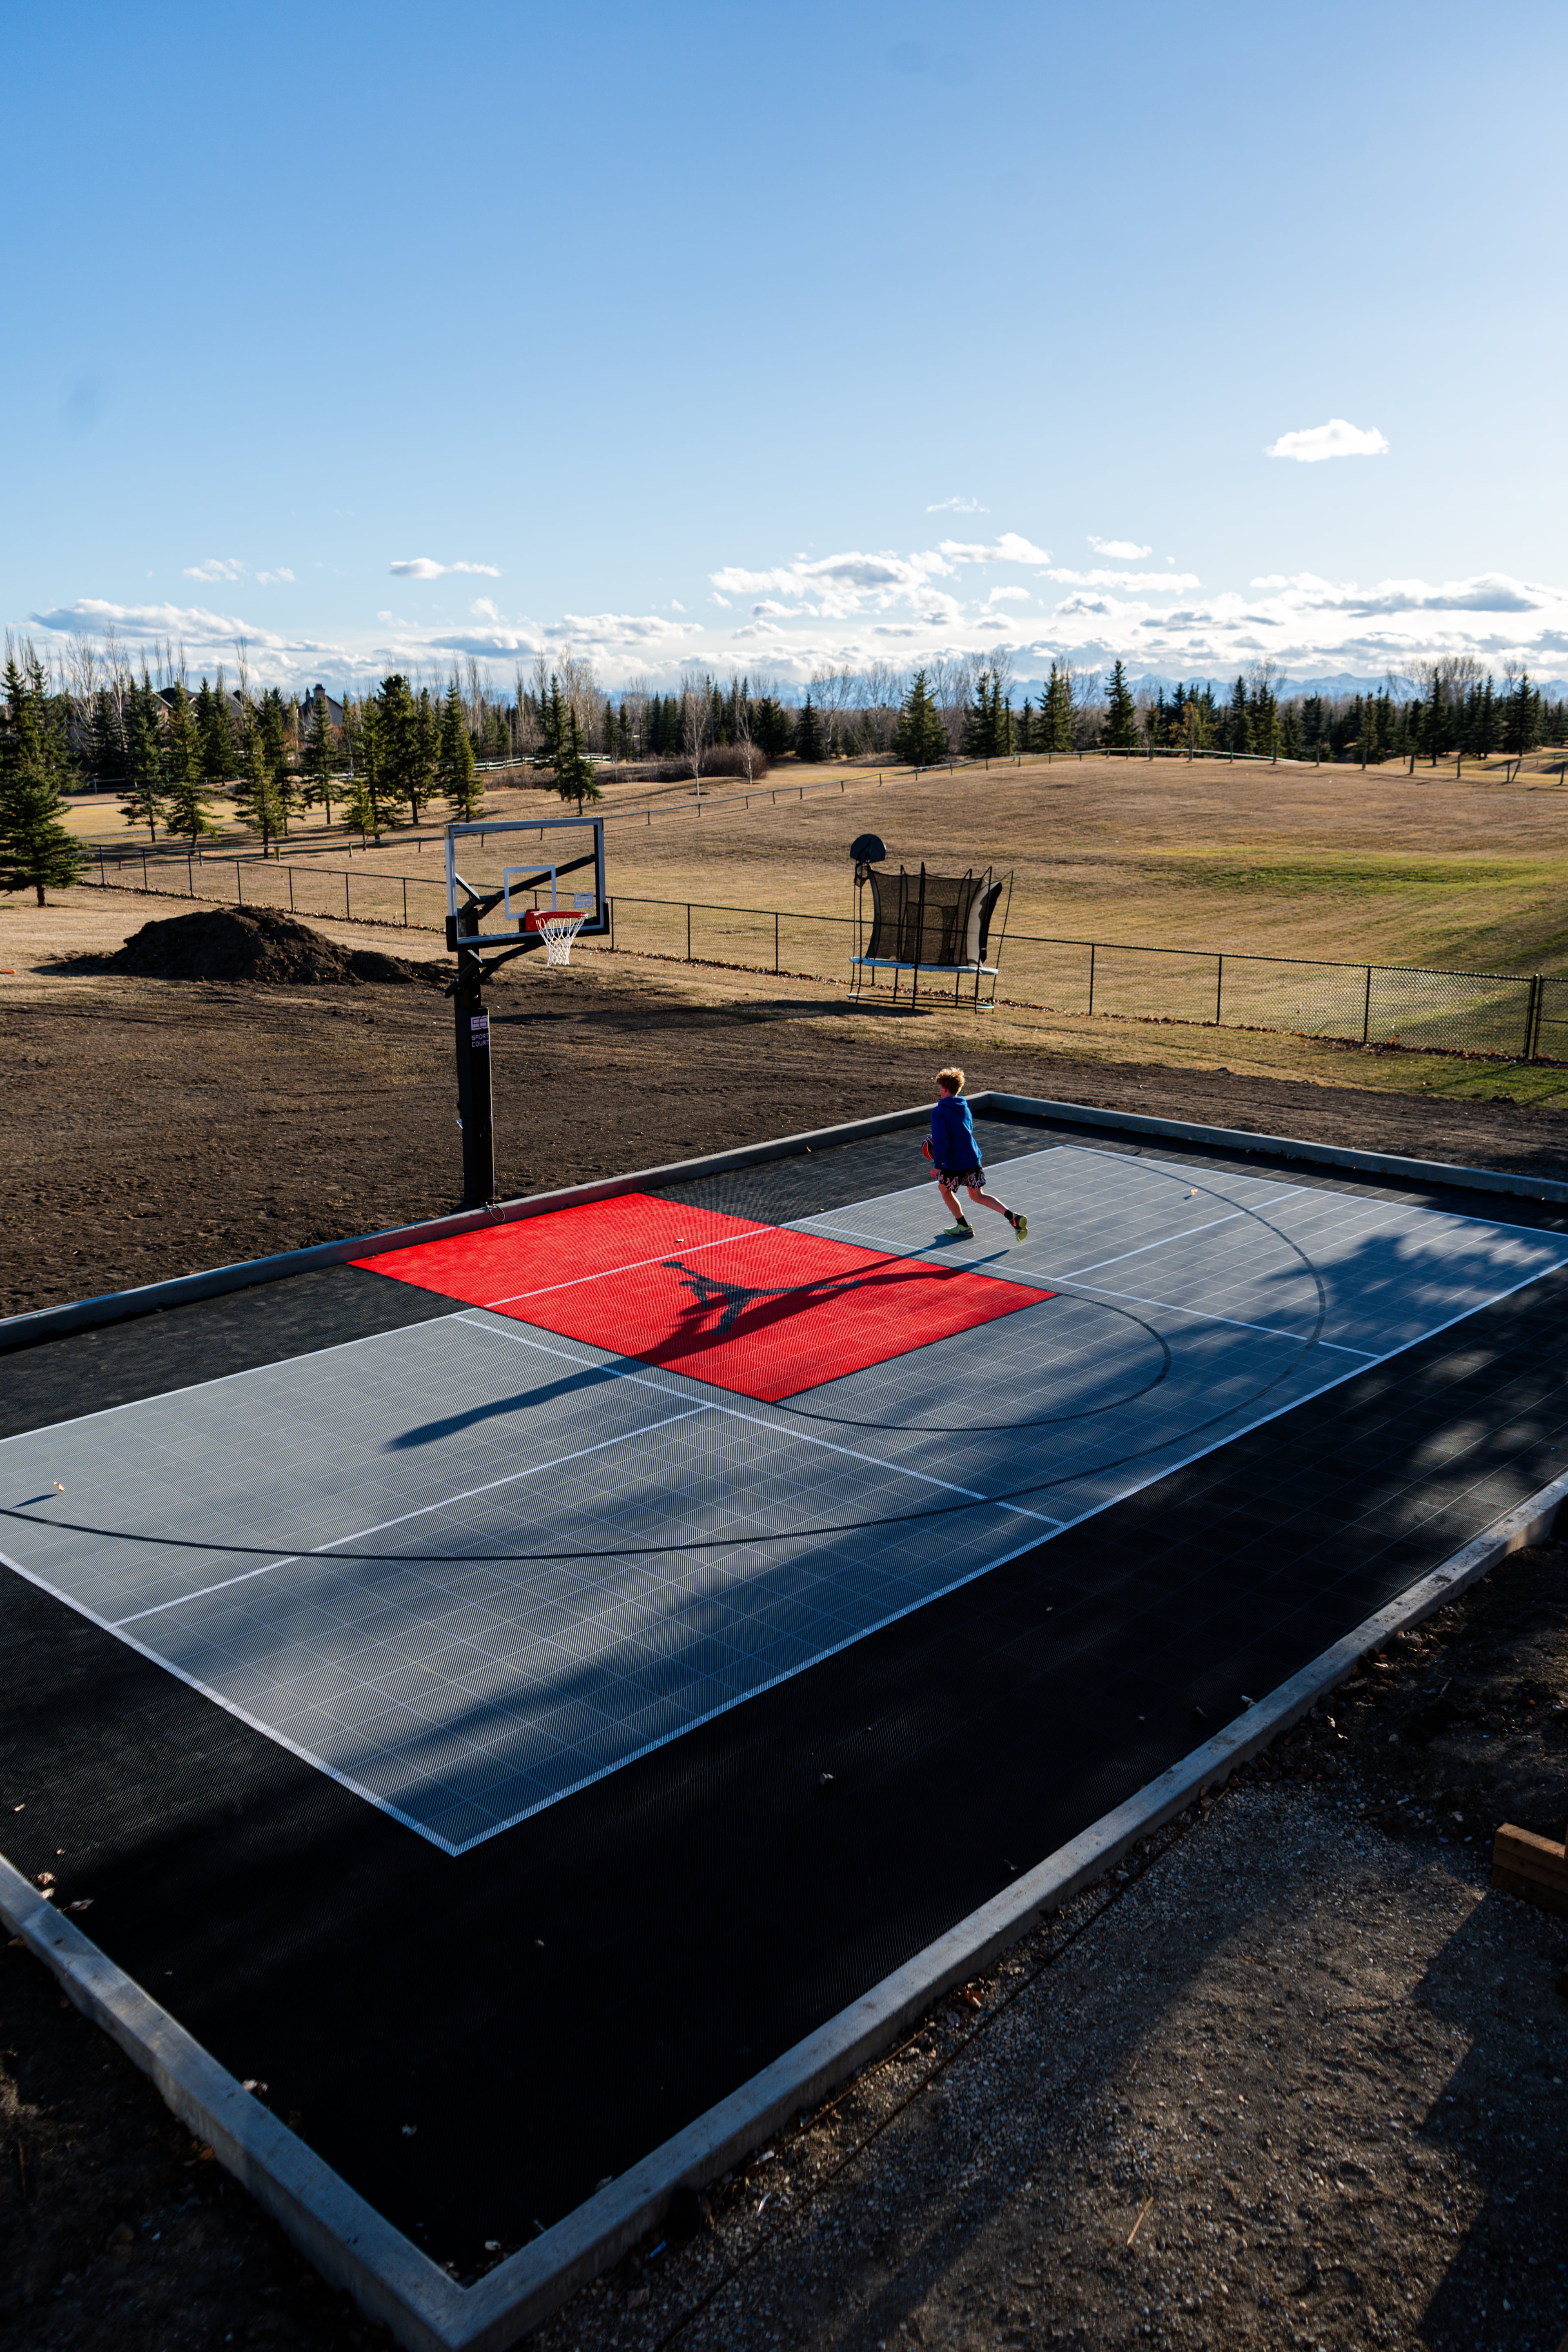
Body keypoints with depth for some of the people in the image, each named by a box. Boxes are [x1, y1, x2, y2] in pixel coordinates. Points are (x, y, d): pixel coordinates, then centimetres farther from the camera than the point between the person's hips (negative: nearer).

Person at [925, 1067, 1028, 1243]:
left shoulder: (939, 1112, -13)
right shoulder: (965, 1108, 10)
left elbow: (940, 1140, -21)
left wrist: (938, 1164, -17)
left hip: (954, 1162, -7)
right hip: (974, 1159, 7)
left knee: (945, 1189, 20)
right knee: (977, 1195, 16)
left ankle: (964, 1227, 25)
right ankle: (1013, 1217, 0)